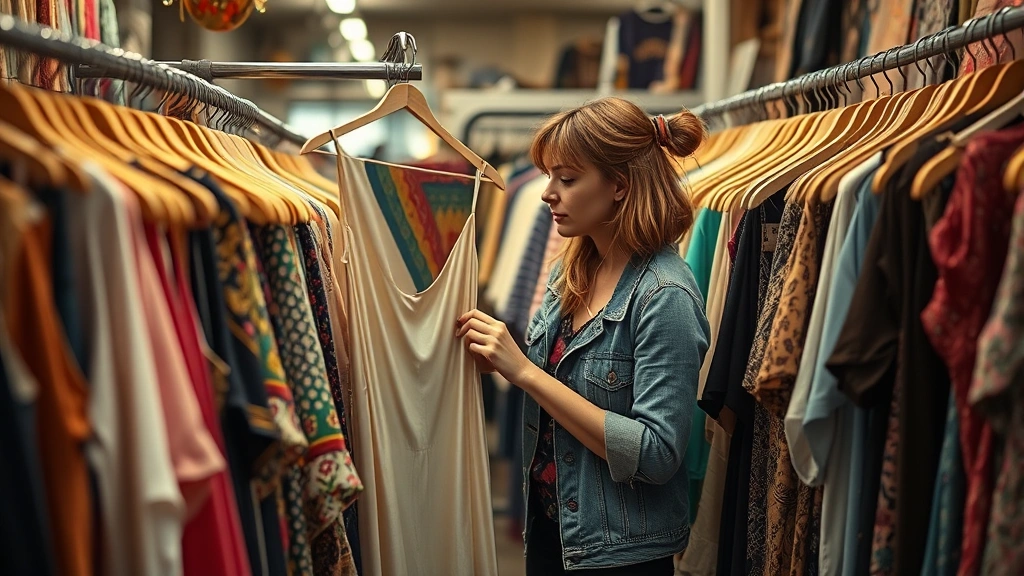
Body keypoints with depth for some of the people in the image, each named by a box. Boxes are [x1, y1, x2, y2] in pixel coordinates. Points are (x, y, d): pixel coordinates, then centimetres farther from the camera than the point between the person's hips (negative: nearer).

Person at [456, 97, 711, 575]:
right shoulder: (572, 270, 1)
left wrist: (525, 371, -26)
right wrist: (498, 359, -9)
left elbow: (656, 454, -26)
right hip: (549, 522, 6)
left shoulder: (665, 297, -21)